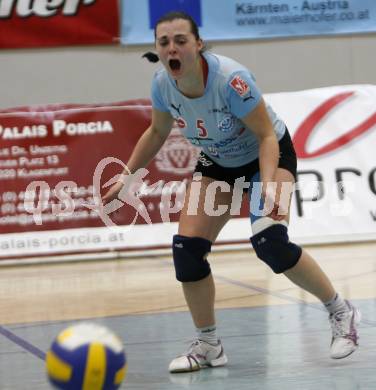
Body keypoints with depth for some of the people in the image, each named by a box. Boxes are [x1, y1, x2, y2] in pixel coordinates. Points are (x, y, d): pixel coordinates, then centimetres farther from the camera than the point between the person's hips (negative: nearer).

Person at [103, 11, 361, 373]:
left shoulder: (230, 79, -34)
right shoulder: (162, 84, -17)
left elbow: (267, 135, -25)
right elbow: (157, 132, 4)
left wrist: (268, 186, -39)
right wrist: (126, 178, 2)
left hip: (268, 153, -5)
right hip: (217, 162, 6)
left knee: (270, 242, -26)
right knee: (186, 248, -10)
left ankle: (341, 312, -4)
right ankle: (207, 345, 7)